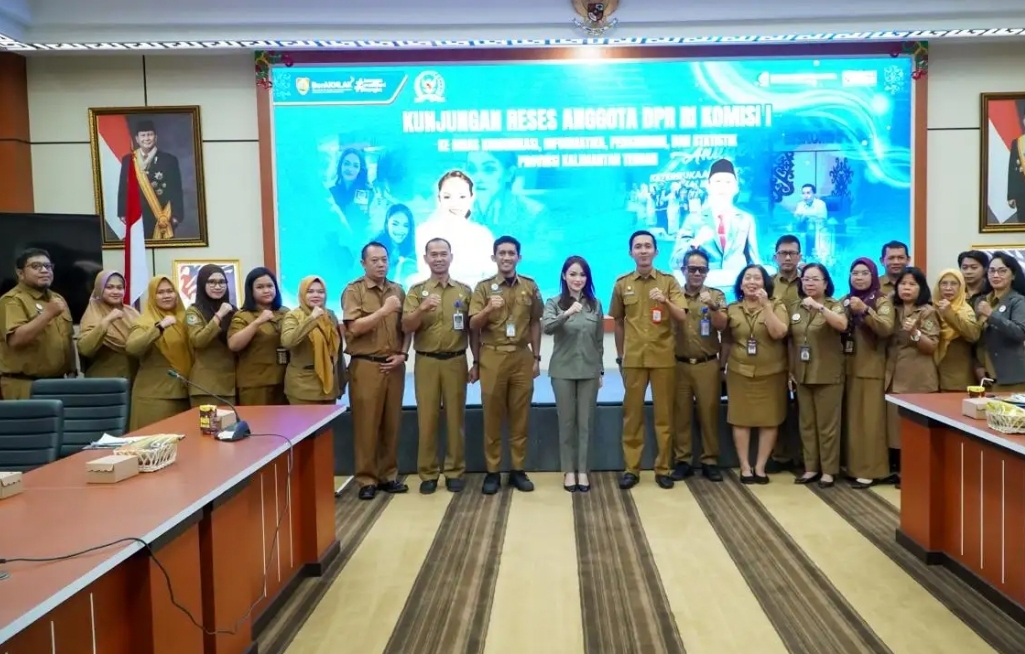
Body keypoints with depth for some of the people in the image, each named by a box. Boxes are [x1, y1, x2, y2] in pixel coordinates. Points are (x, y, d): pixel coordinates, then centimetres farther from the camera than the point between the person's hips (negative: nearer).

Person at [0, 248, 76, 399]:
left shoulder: (57, 299, 17)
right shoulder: (12, 300, -7)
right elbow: (15, 339, -21)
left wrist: (72, 371, 14)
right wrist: (48, 314, -23)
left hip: (57, 383, 7)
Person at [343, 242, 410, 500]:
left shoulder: (397, 290, 11)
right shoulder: (354, 290, -2)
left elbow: (407, 327, 13)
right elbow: (354, 327, -13)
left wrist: (402, 354, -1)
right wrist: (384, 310, -19)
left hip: (393, 366, 4)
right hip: (365, 366, -4)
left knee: (392, 423, 8)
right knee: (366, 424, 0)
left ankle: (388, 475, 18)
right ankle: (366, 479, 9)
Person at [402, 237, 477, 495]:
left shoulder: (464, 291, 8)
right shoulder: (416, 291, 4)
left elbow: (472, 330, 10)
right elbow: (406, 327, -6)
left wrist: (476, 362, 5)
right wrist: (422, 309, -23)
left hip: (456, 361, 1)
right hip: (426, 362, -1)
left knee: (455, 417, 5)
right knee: (427, 418, 3)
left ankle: (455, 471, 14)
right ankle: (428, 473, 11)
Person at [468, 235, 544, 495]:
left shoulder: (530, 286, 8)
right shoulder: (483, 287, 2)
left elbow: (535, 324, 11)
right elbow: (473, 325, -5)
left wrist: (536, 357, 8)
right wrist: (488, 309, -24)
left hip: (522, 357, 2)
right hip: (492, 357, -1)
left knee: (520, 415, 5)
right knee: (492, 416, 3)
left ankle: (518, 470, 15)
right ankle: (492, 471, 12)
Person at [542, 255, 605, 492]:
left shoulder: (595, 304, 5)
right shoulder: (554, 303, -2)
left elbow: (599, 341, 9)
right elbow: (546, 328, -21)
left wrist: (600, 370, 9)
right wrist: (567, 313, -36)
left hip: (589, 370, 2)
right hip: (563, 370, -2)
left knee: (586, 422, 5)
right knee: (566, 421, 5)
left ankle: (583, 470, 13)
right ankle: (569, 470, 14)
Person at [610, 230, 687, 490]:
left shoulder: (669, 281, 1)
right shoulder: (622, 284, 4)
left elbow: (682, 317, -7)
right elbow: (618, 322, 11)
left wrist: (665, 301, -26)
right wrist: (620, 356, 11)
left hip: (664, 357, -1)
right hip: (633, 358, 1)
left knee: (664, 414, 4)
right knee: (632, 414, 4)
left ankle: (663, 468, 14)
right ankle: (631, 468, 12)